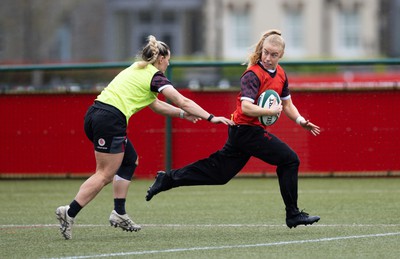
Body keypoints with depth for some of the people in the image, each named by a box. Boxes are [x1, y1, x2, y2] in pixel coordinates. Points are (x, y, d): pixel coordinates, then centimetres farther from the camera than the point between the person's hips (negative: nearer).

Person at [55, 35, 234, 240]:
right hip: (110, 120, -9)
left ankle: (119, 213, 12)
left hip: (95, 114, 9)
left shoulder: (136, 70, 25)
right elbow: (183, 101, -4)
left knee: (129, 160, 19)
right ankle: (69, 213, -14)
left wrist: (182, 114, 29)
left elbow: (155, 105, 34)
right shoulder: (155, 76, 0)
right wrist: (211, 118, -1)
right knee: (104, 174, -6)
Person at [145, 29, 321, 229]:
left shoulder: (280, 74, 11)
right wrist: (272, 111, -24)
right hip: (247, 129, -9)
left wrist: (301, 121, 8)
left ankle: (168, 178, 18)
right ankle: (293, 215, -3)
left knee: (218, 172, 12)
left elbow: (287, 104, 22)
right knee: (289, 160, -9)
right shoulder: (253, 74, -17)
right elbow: (246, 107, -29)